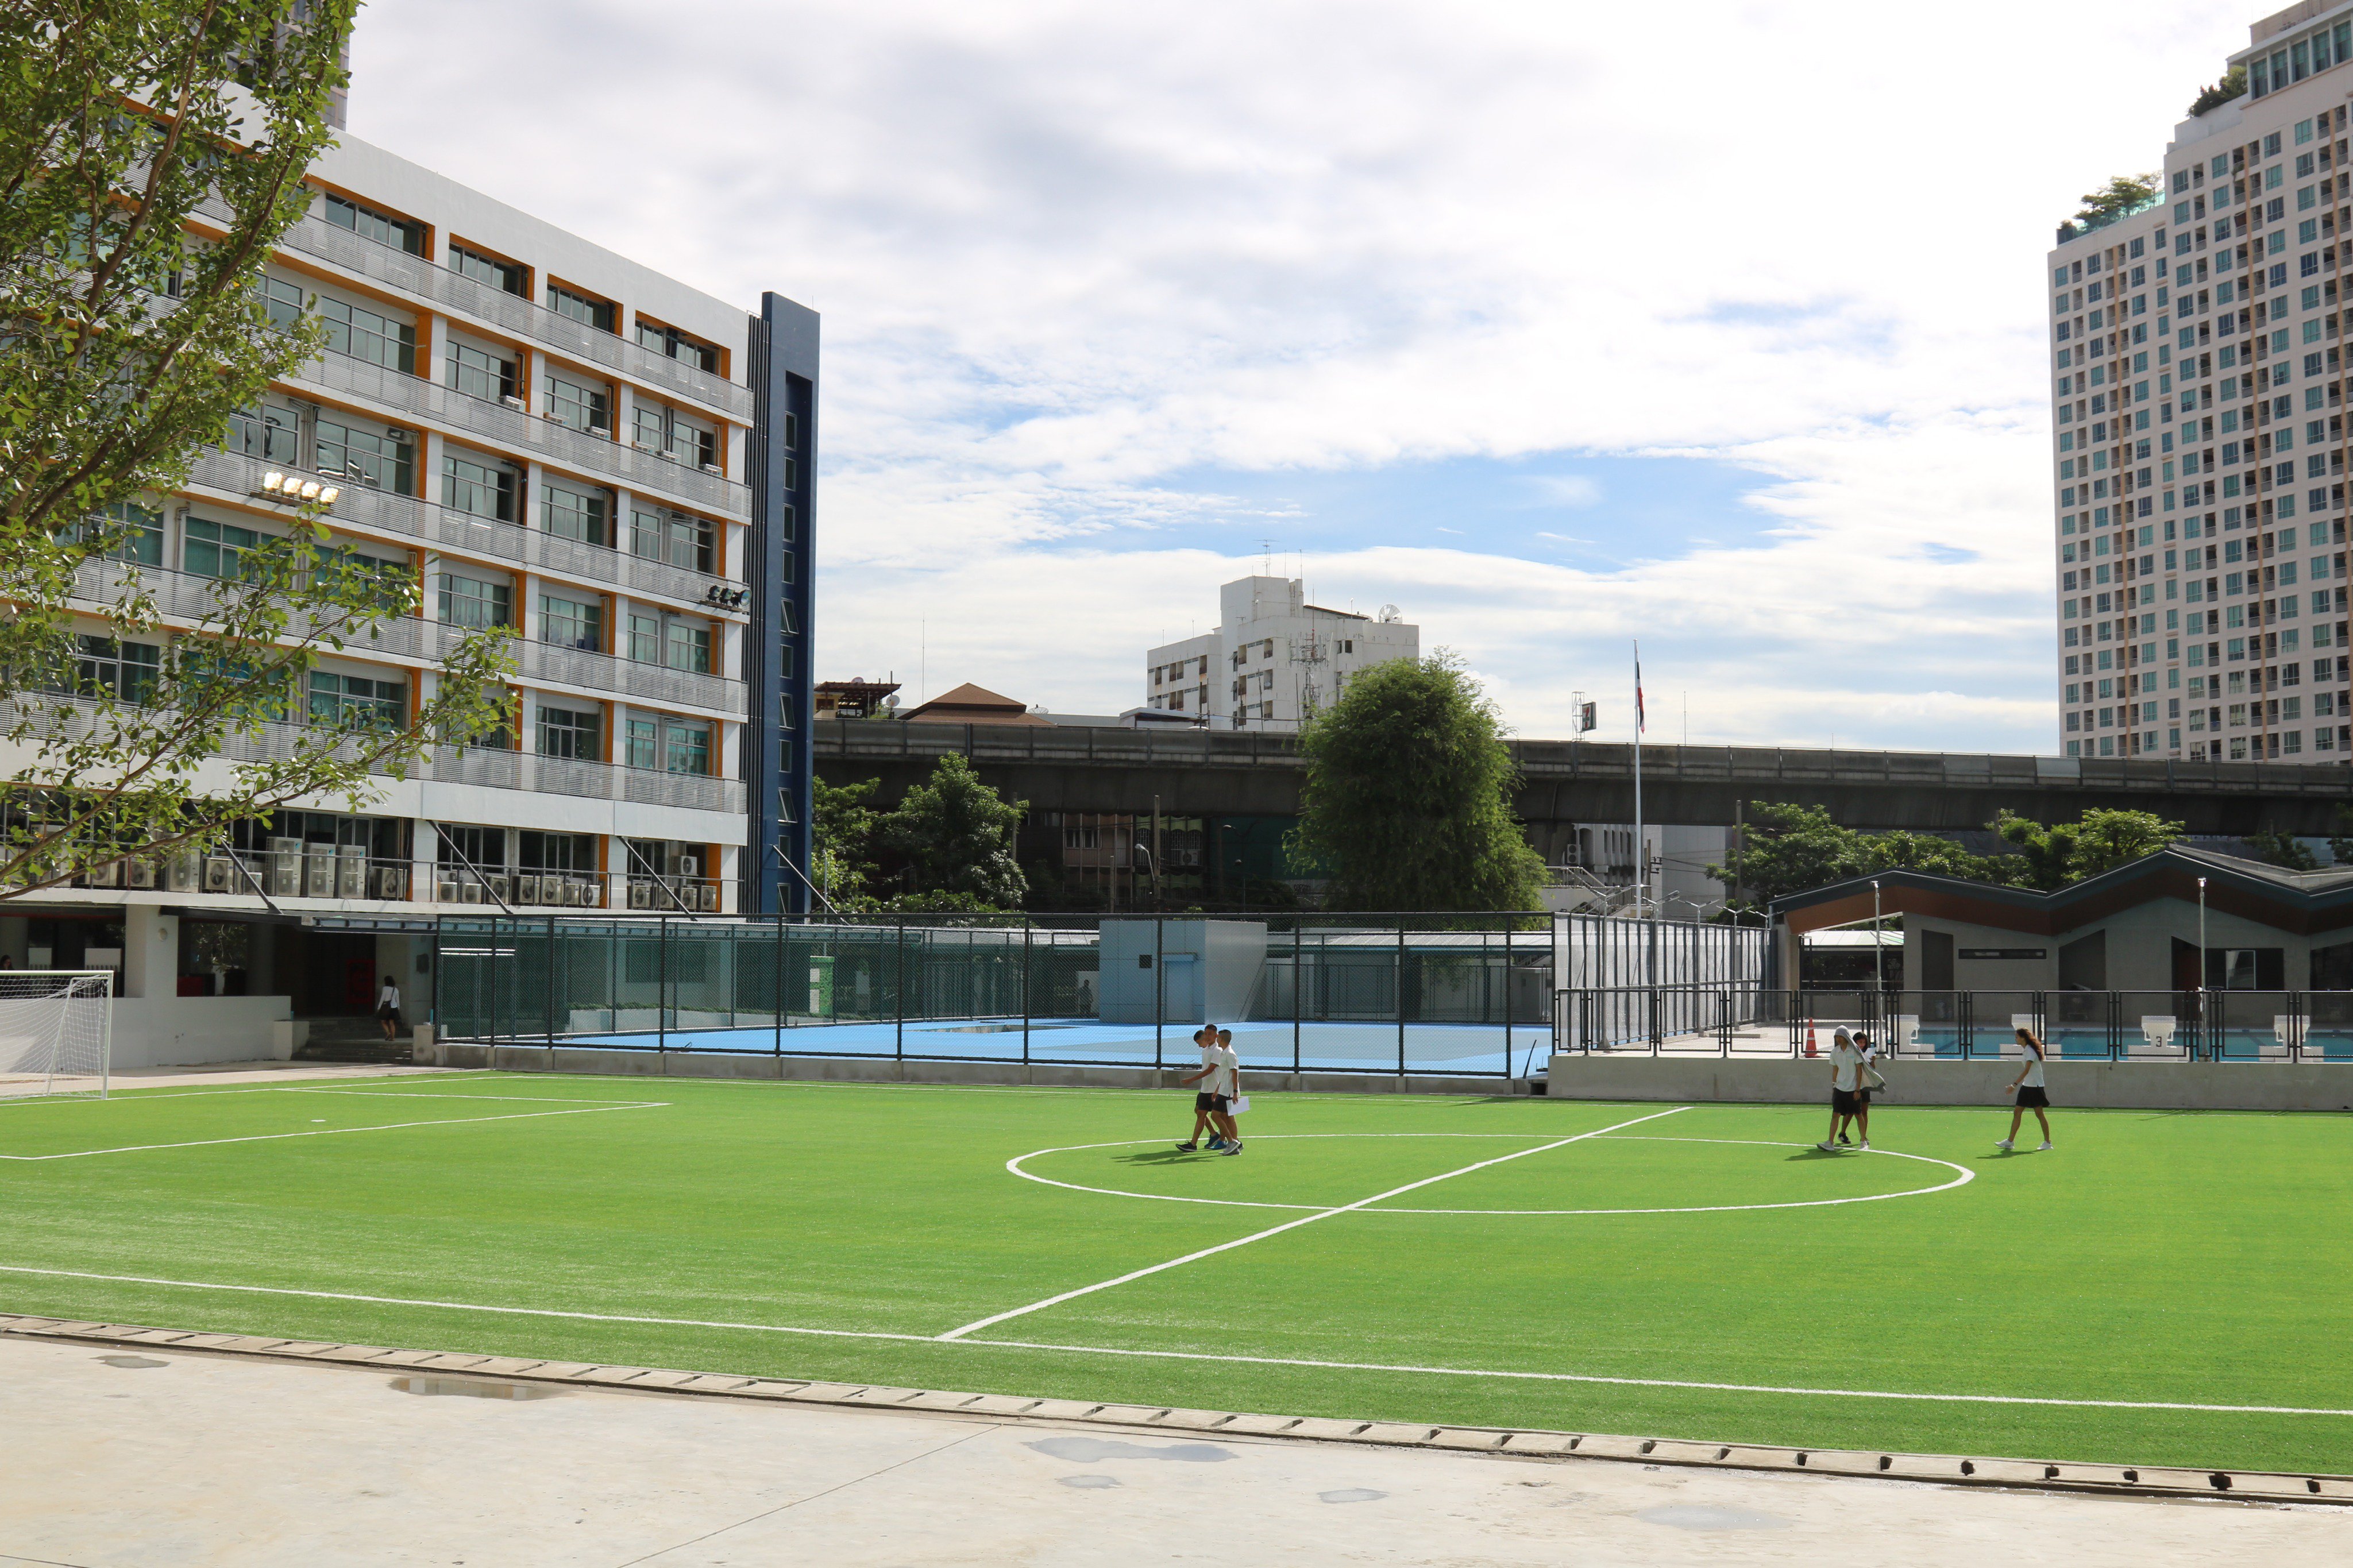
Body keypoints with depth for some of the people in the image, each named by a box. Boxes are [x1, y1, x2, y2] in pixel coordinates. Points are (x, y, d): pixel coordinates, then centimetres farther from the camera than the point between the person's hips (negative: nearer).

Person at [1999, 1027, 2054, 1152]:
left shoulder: (2031, 1051, -18)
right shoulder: (2026, 1050, 10)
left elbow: (2027, 1070, -28)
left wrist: (2015, 1084, -34)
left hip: (2035, 1087, -9)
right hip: (2027, 1086, 9)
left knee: (2039, 1114, -2)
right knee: (2017, 1112, 5)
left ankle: (2047, 1142, 7)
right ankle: (2010, 1141, 6)